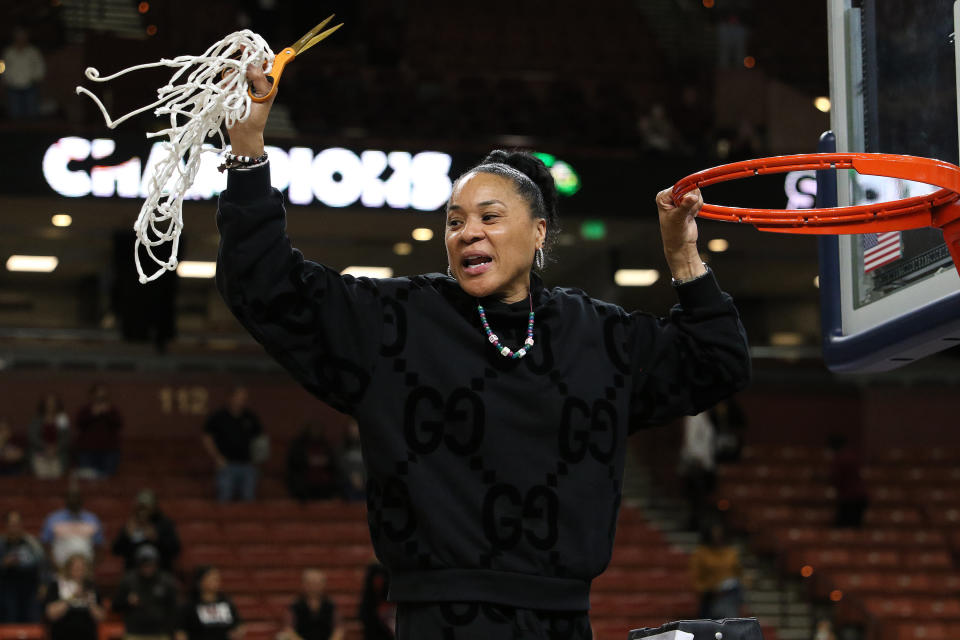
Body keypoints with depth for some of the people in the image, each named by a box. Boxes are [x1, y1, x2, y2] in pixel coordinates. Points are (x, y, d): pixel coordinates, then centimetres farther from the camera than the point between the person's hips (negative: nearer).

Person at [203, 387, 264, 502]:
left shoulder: (251, 418, 9)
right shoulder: (217, 417, 0)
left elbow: (259, 437, 19)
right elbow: (207, 439, 4)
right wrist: (217, 458, -5)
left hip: (248, 465, 3)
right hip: (227, 465, -3)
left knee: (249, 499, 0)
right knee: (224, 499, -9)